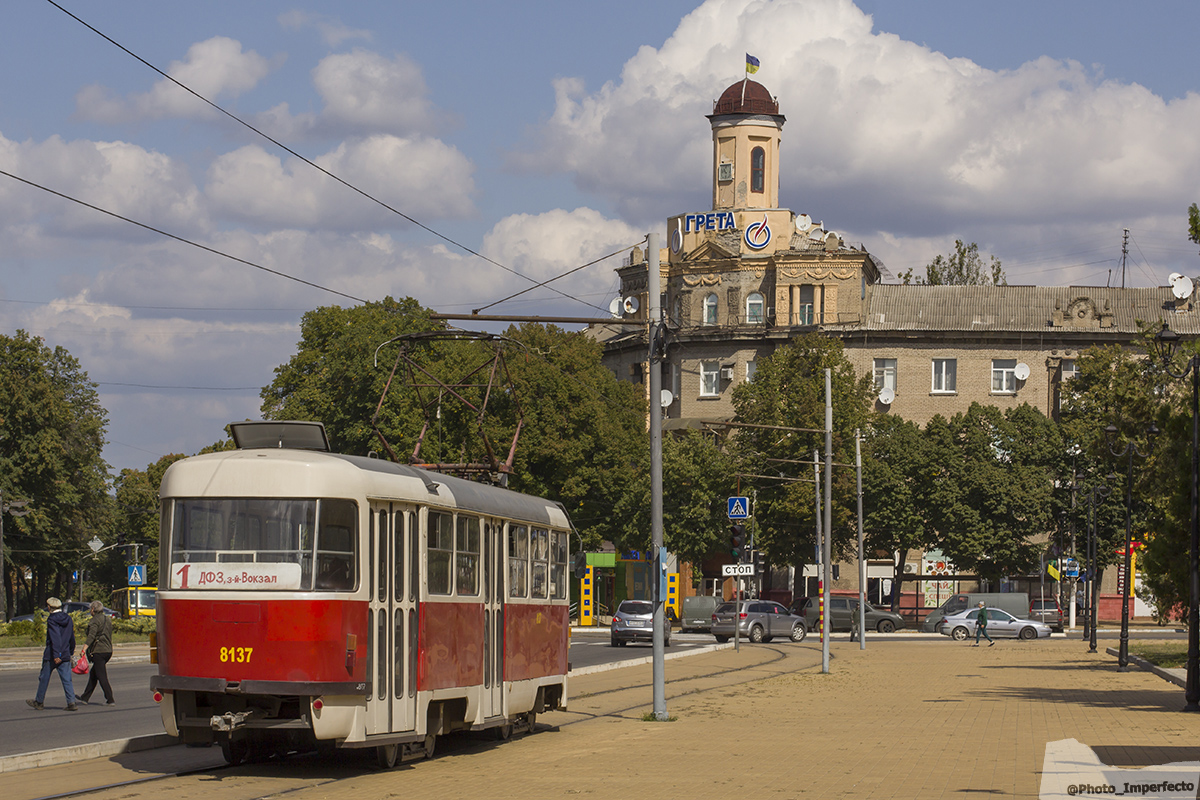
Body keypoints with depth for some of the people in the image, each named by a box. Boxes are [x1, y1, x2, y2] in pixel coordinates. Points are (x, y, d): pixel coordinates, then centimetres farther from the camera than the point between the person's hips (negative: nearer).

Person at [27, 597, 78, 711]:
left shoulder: (52, 619, -12)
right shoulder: (68, 619, 8)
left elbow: (55, 637, -22)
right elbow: (72, 637, 16)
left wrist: (56, 655, -25)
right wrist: (71, 650, 29)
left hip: (51, 655, -5)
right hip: (65, 655, 5)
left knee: (44, 679, 9)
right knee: (67, 679, 1)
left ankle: (39, 702, 21)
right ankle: (71, 702, -10)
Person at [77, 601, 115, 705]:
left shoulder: (95, 620, -11)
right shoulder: (107, 619, 15)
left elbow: (91, 636, -23)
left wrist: (84, 649, -28)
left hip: (98, 651, -9)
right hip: (108, 650, 9)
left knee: (102, 677, -6)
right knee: (93, 675, 17)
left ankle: (110, 700, -9)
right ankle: (85, 697, 24)